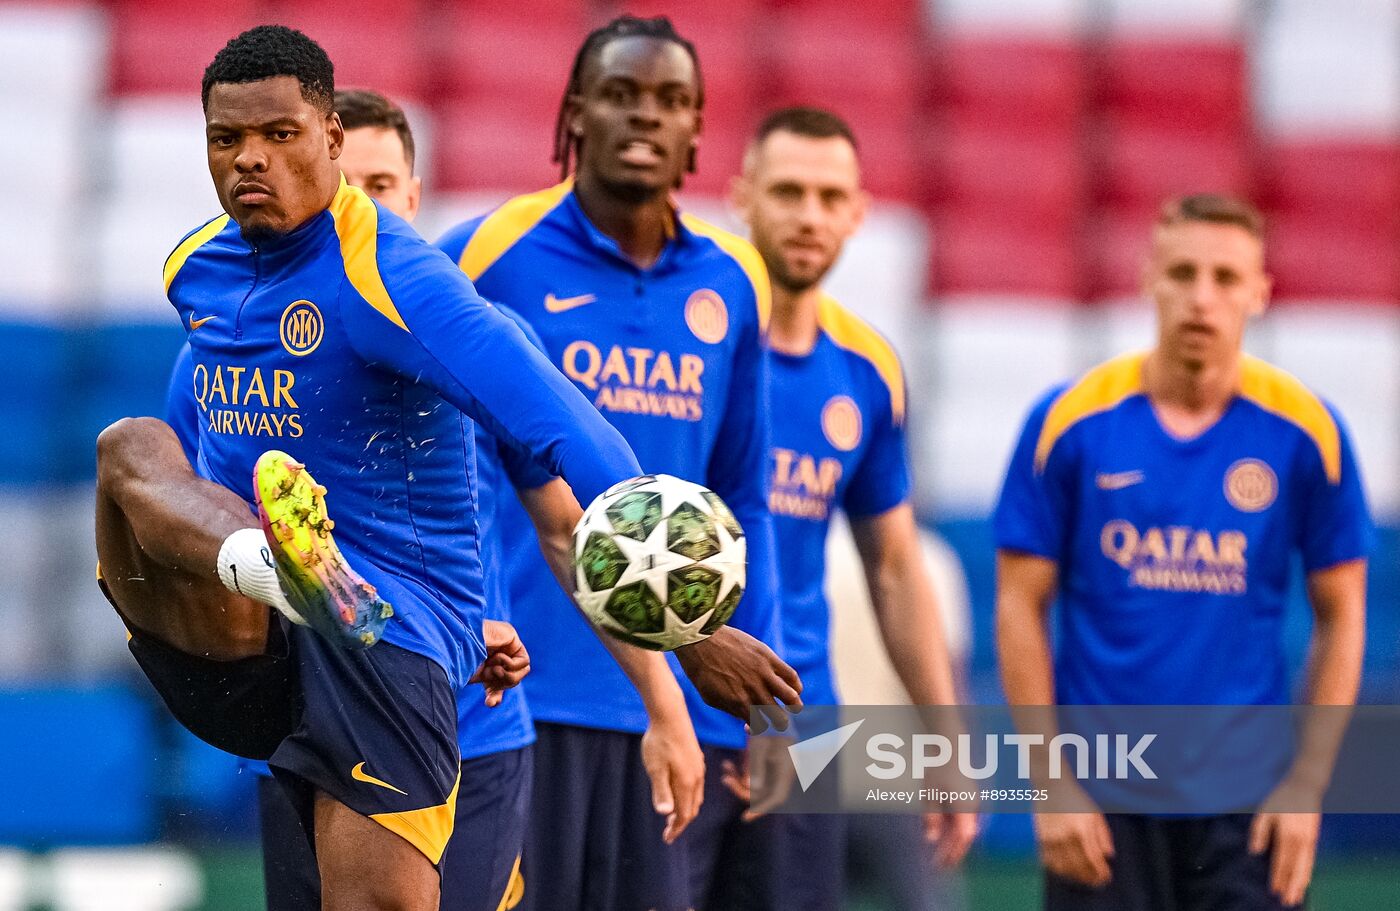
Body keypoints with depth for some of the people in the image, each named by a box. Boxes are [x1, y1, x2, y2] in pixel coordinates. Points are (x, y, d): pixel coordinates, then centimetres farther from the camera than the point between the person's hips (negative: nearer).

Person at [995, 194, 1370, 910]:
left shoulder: (1305, 430, 0)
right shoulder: (1071, 421, -2)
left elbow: (1340, 617, 6)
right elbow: (1020, 605, 1)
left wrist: (1306, 784, -1)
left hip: (1247, 800, 0)